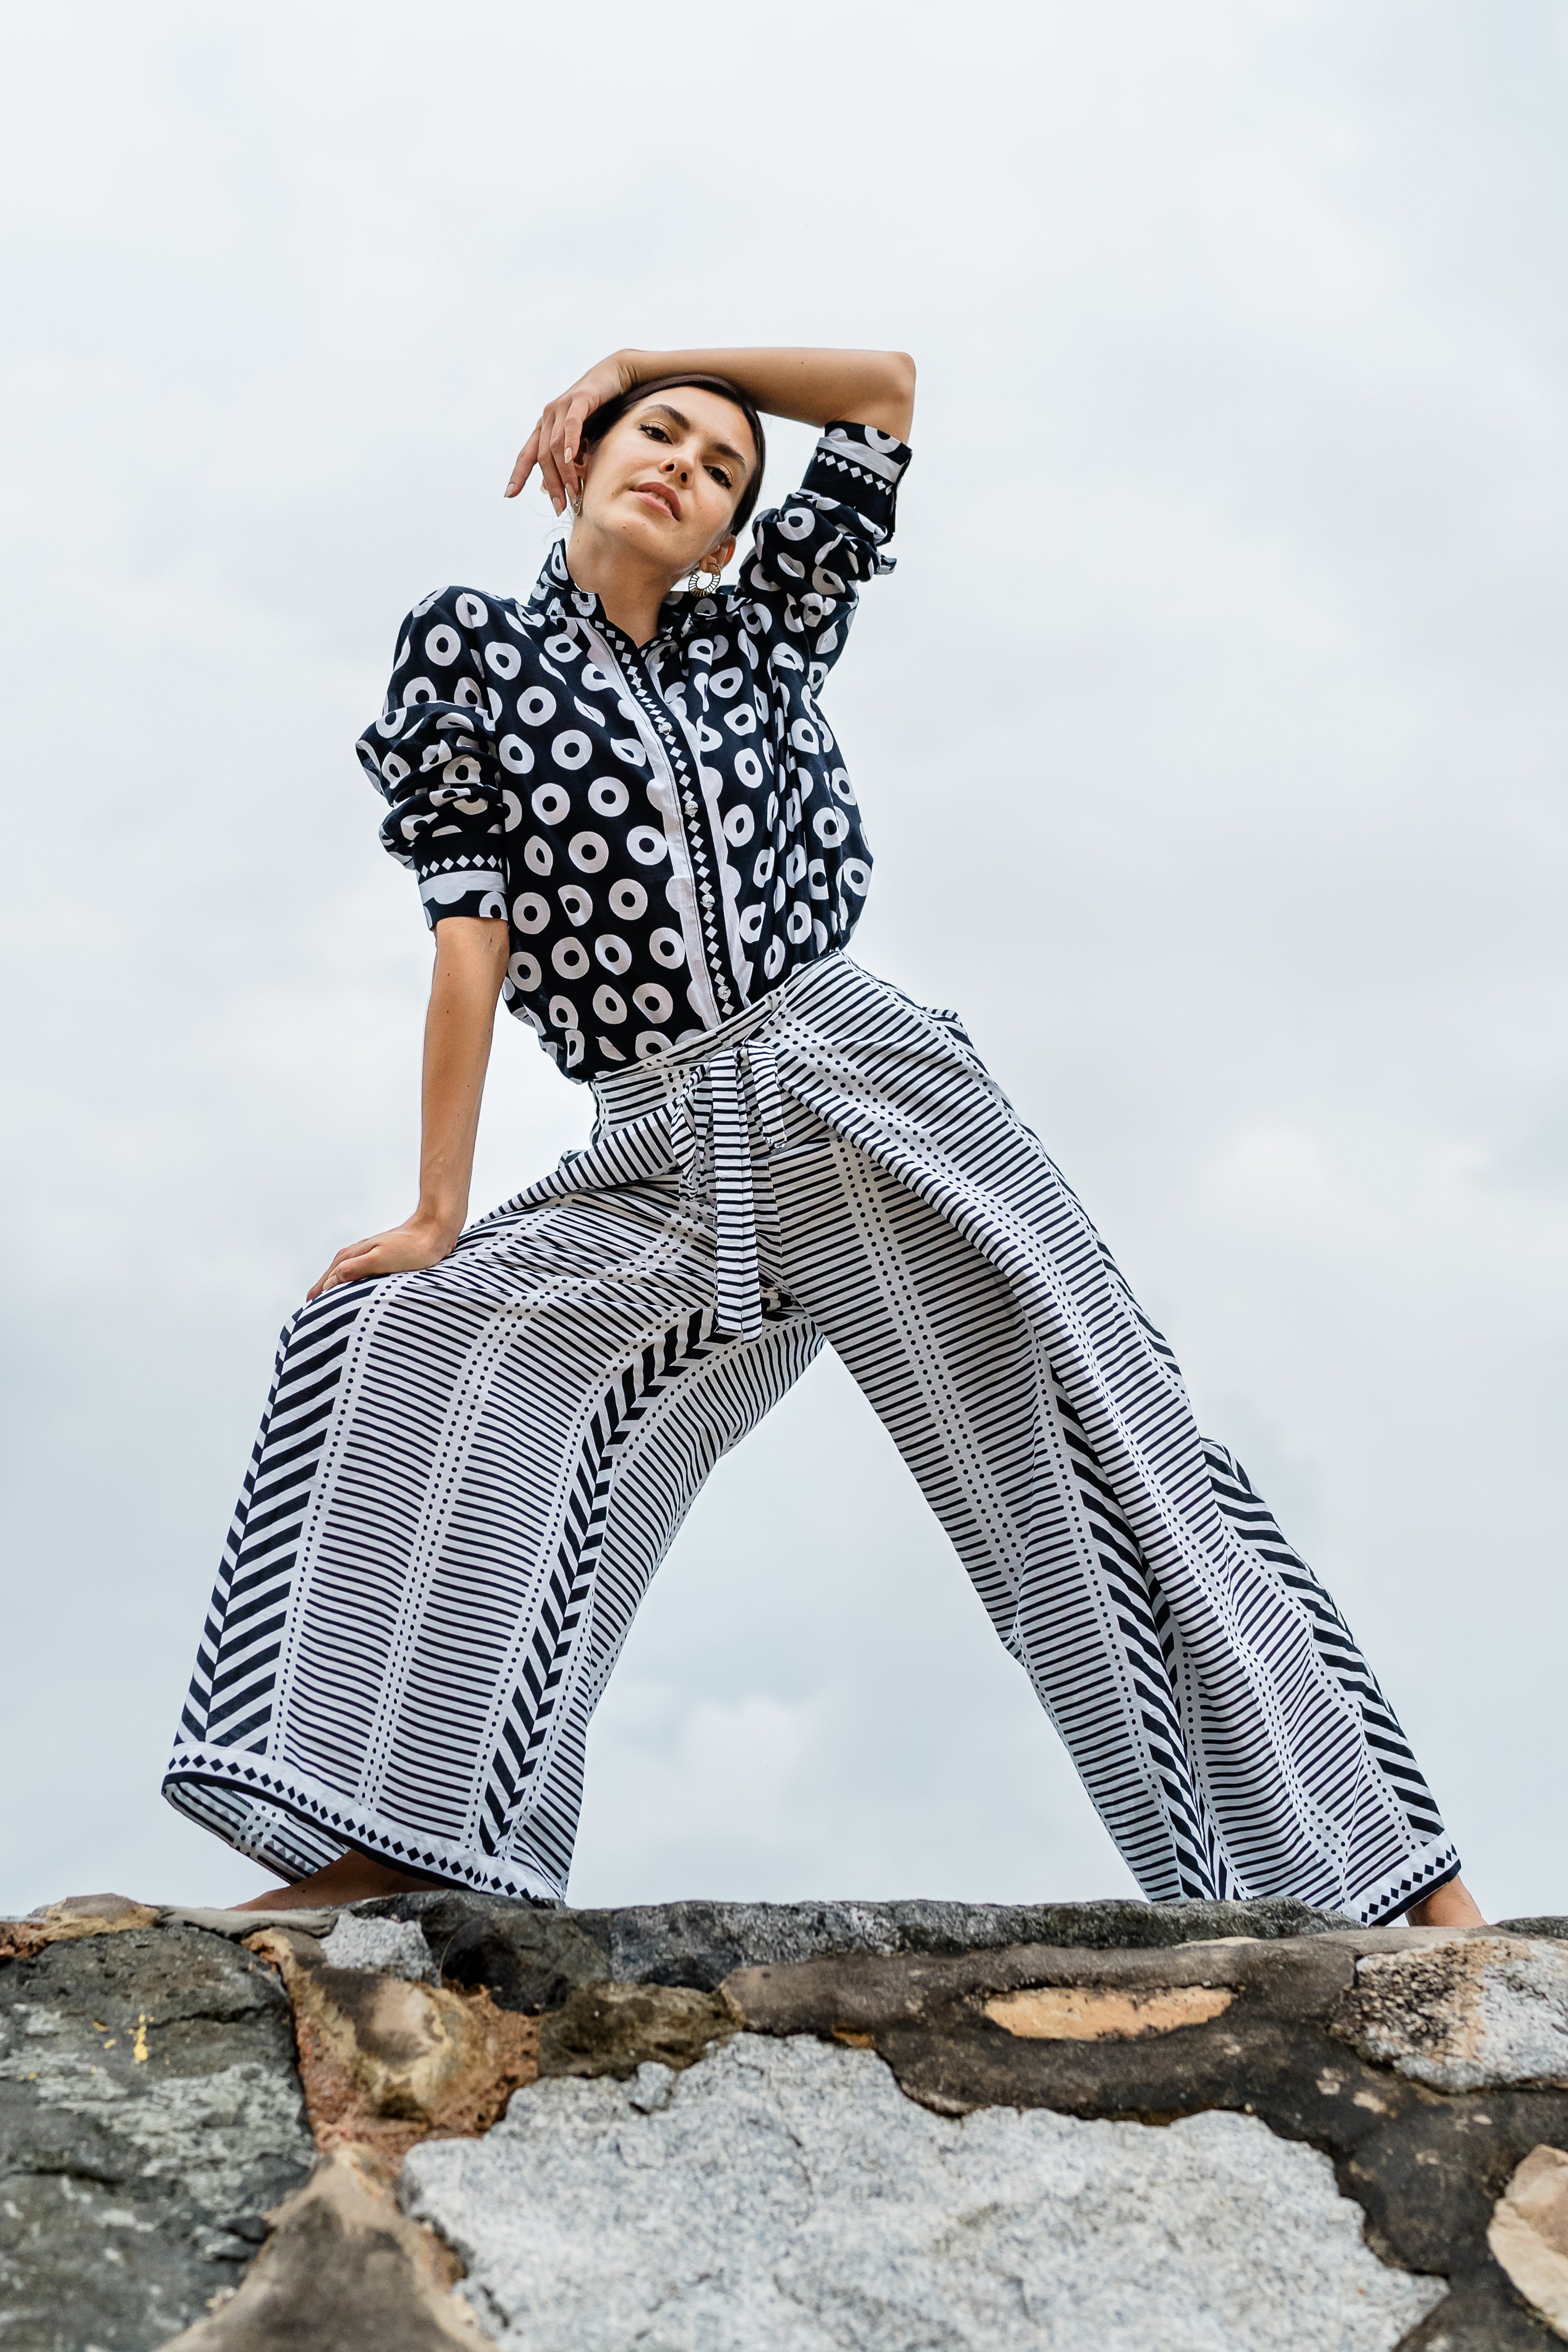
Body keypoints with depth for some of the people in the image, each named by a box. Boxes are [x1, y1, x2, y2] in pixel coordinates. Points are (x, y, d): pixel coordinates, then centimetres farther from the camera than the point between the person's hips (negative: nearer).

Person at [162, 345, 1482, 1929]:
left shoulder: (754, 637, 14)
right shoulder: (473, 644, 8)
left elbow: (889, 387, 19)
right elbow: (471, 936, -1)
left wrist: (633, 356, 19)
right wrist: (438, 1213, -5)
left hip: (873, 1093, 0)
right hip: (665, 1163, 0)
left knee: (1104, 1461, -7)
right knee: (406, 1337, -19)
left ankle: (1411, 1895, -6)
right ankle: (384, 1847, -20)